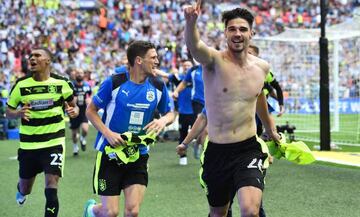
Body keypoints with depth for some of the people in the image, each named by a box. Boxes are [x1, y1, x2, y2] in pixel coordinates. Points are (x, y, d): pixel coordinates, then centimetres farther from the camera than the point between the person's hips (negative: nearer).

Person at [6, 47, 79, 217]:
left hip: (54, 142, -2)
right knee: (25, 188, 17)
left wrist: (74, 111, -13)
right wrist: (18, 113, -20)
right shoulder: (21, 85, -4)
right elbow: (8, 112, 3)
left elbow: (73, 105, 10)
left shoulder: (61, 83, -4)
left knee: (51, 185, -16)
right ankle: (21, 189, 54)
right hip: (28, 144, 2)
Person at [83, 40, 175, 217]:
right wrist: (107, 133, -17)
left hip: (139, 154, 3)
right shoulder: (114, 82, -11)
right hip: (110, 152, -3)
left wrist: (163, 120, -11)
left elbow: (170, 113, 13)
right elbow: (90, 111, -3)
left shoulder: (158, 86, -1)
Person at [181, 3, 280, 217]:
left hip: (248, 151, 1)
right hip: (216, 152, -1)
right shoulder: (214, 60, -12)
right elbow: (194, 45, -37)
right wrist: (191, 22, -59)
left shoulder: (262, 67, 0)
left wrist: (271, 130, 36)